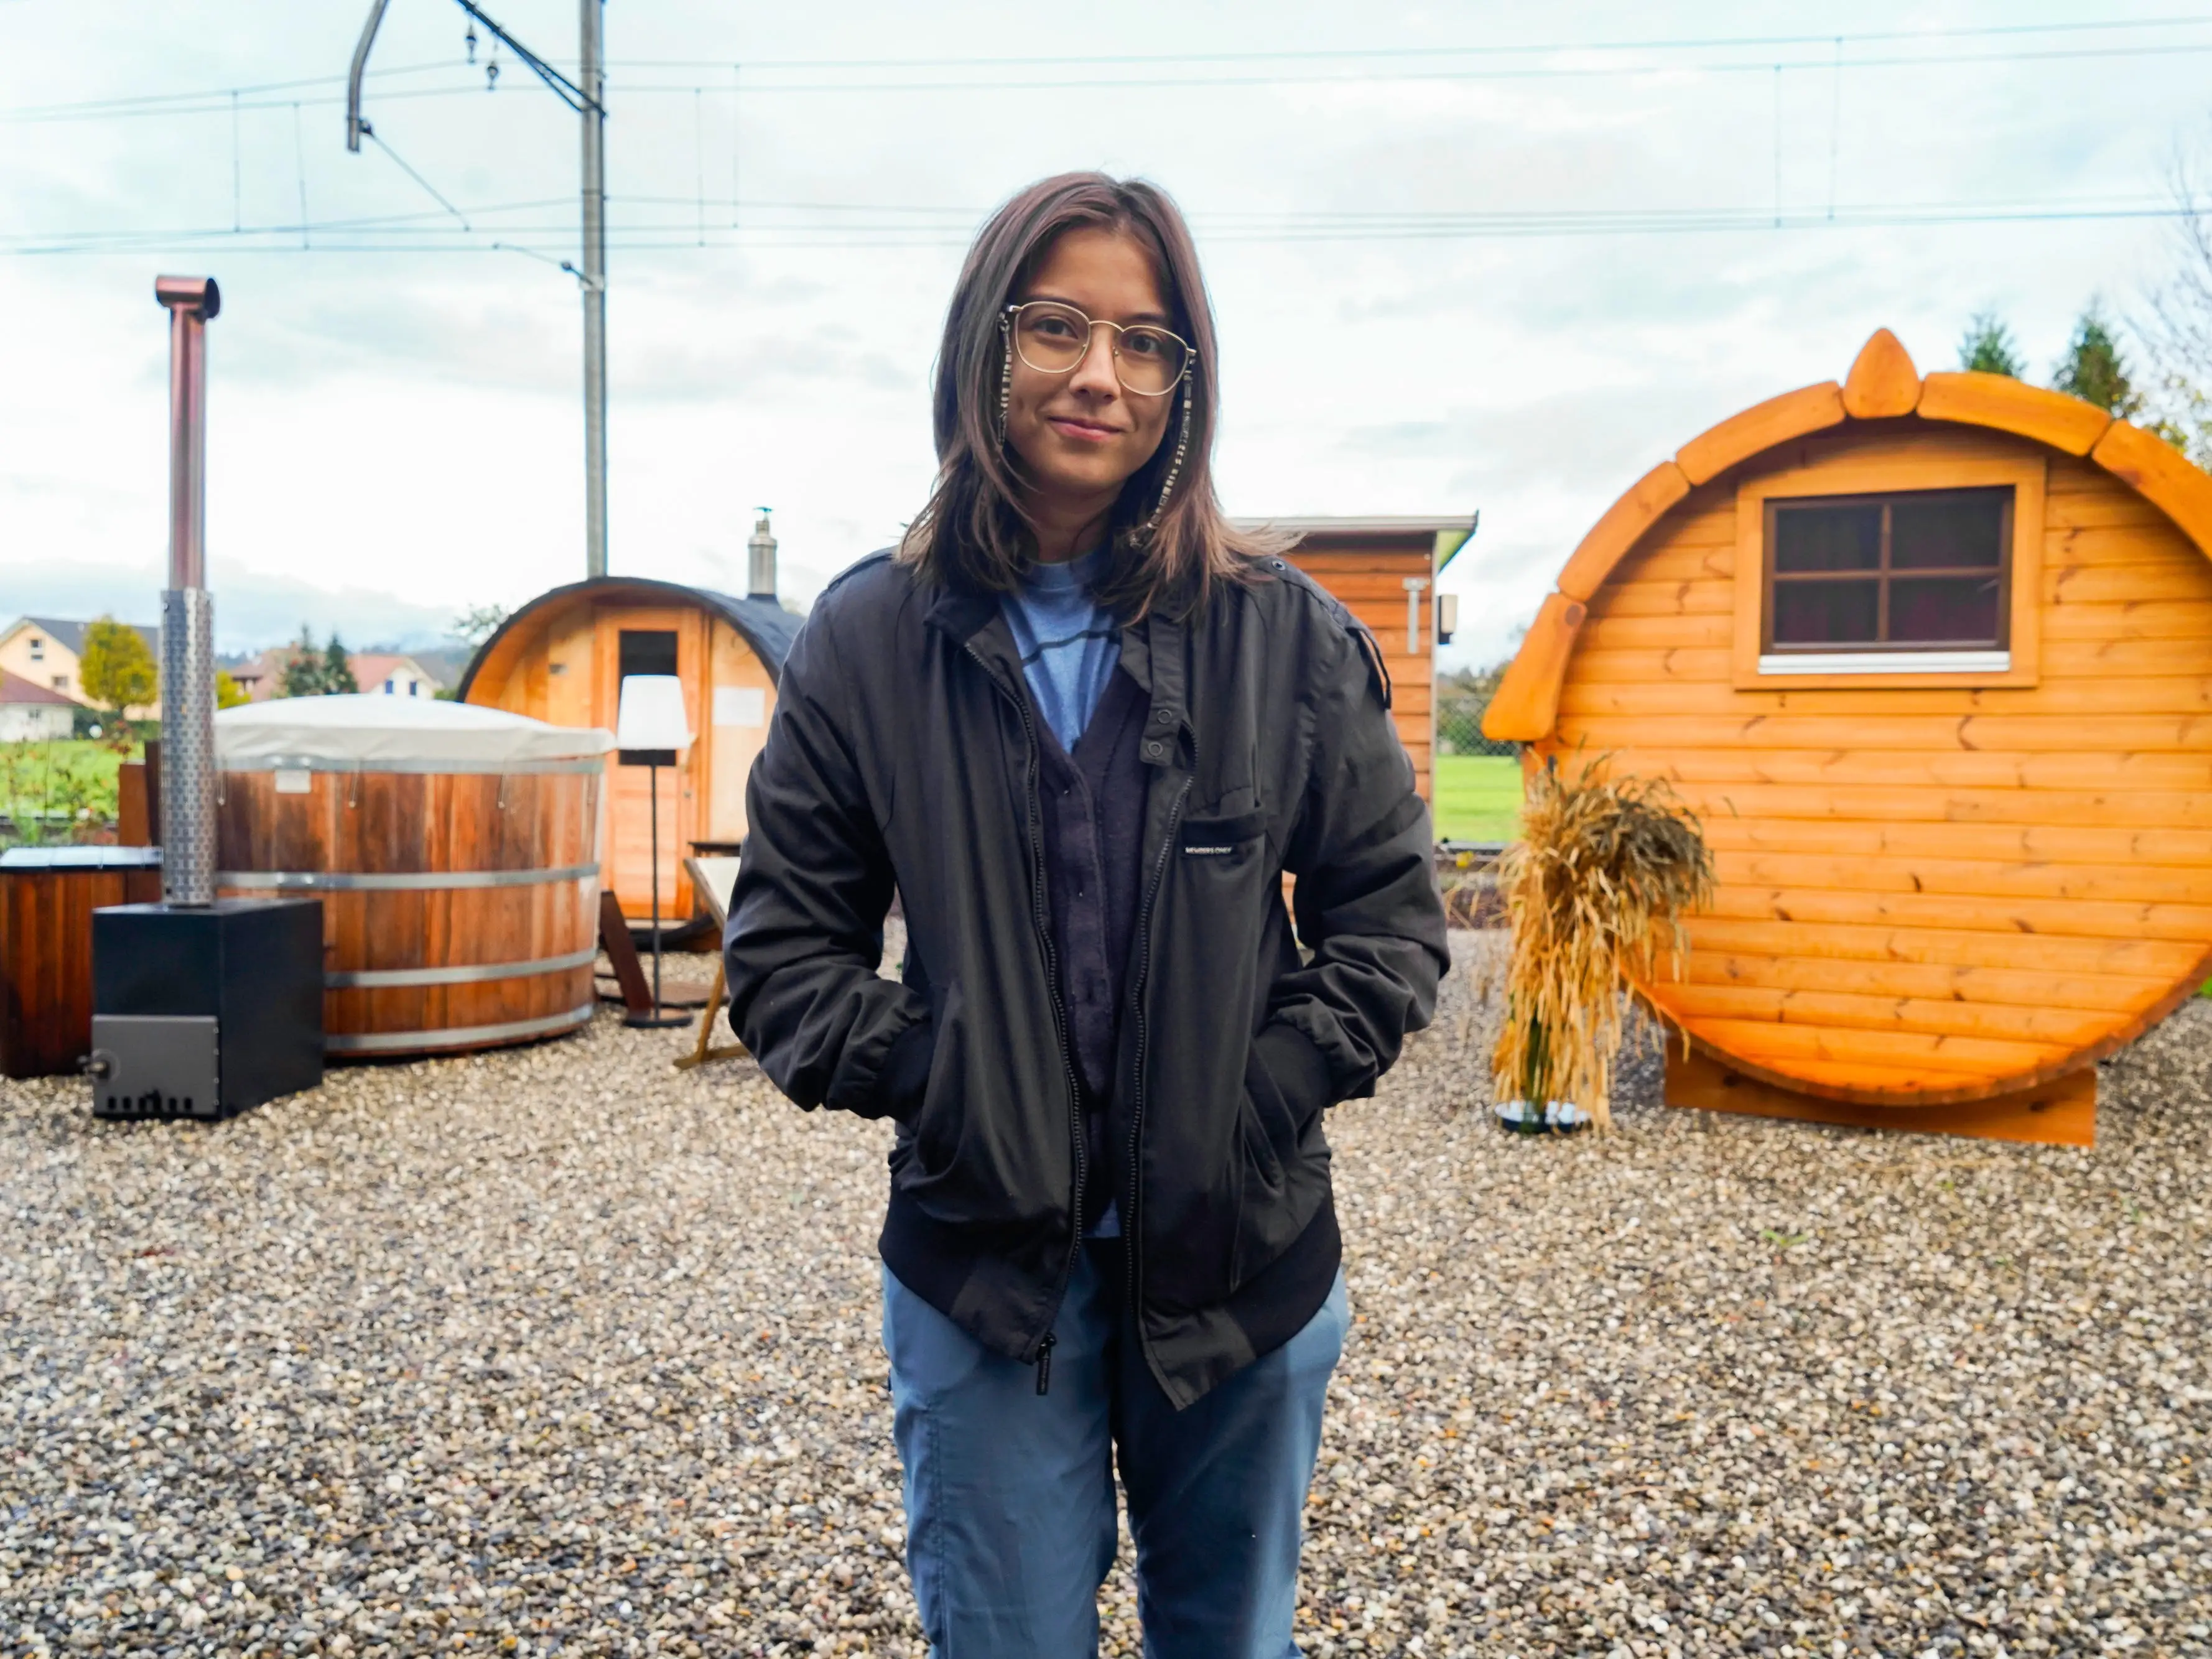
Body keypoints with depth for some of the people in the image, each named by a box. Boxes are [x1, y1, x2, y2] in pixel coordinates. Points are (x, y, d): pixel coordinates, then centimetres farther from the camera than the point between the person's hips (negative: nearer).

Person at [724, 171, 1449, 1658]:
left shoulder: (1287, 634, -4)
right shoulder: (871, 638, -4)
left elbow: (1390, 912, 2)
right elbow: (784, 943, 1)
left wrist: (1272, 1092, -10)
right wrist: (921, 1079, -12)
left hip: (1244, 1258, 1)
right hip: (982, 1267, 0)